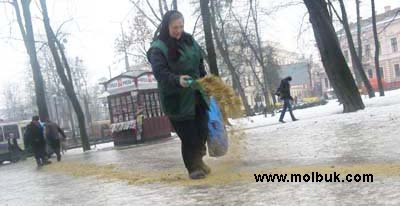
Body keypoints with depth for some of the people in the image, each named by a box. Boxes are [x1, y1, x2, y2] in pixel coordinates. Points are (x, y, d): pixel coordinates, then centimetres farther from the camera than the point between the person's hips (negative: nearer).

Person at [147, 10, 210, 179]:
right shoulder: (158, 48, -13)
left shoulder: (189, 40, 9)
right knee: (188, 136, -4)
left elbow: (200, 64, 19)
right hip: (177, 100, -6)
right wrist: (178, 79, -41)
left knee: (202, 131, 10)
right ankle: (193, 168, 12)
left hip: (197, 96, 6)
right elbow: (160, 72, -25)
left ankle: (198, 159, 37)